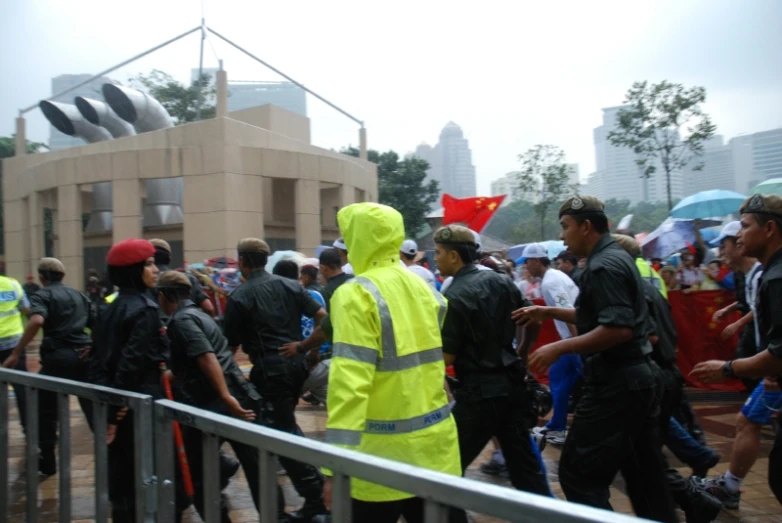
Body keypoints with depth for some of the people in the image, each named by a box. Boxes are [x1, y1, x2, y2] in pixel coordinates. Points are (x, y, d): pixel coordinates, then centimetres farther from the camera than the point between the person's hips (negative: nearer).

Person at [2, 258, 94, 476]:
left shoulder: (42, 295, -1)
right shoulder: (79, 295, 17)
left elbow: (37, 321, -22)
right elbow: (97, 325, 16)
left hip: (58, 356, -5)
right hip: (83, 356, 5)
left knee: (46, 410, 12)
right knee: (92, 406, 12)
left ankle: (47, 461, 17)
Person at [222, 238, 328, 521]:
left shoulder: (239, 296, -6)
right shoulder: (290, 285, 7)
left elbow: (231, 343, -3)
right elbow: (322, 316, 3)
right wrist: (304, 345, 9)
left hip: (269, 367, -6)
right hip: (296, 362, 6)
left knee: (282, 431, 2)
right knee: (286, 424, 24)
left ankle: (314, 495, 0)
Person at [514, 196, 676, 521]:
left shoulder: (603, 266, -16)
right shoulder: (616, 258, 15)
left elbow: (618, 329, -26)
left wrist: (559, 348, -22)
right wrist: (548, 312, 20)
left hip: (615, 383, -11)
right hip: (636, 377, 11)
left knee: (577, 473, -3)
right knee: (645, 474, 16)